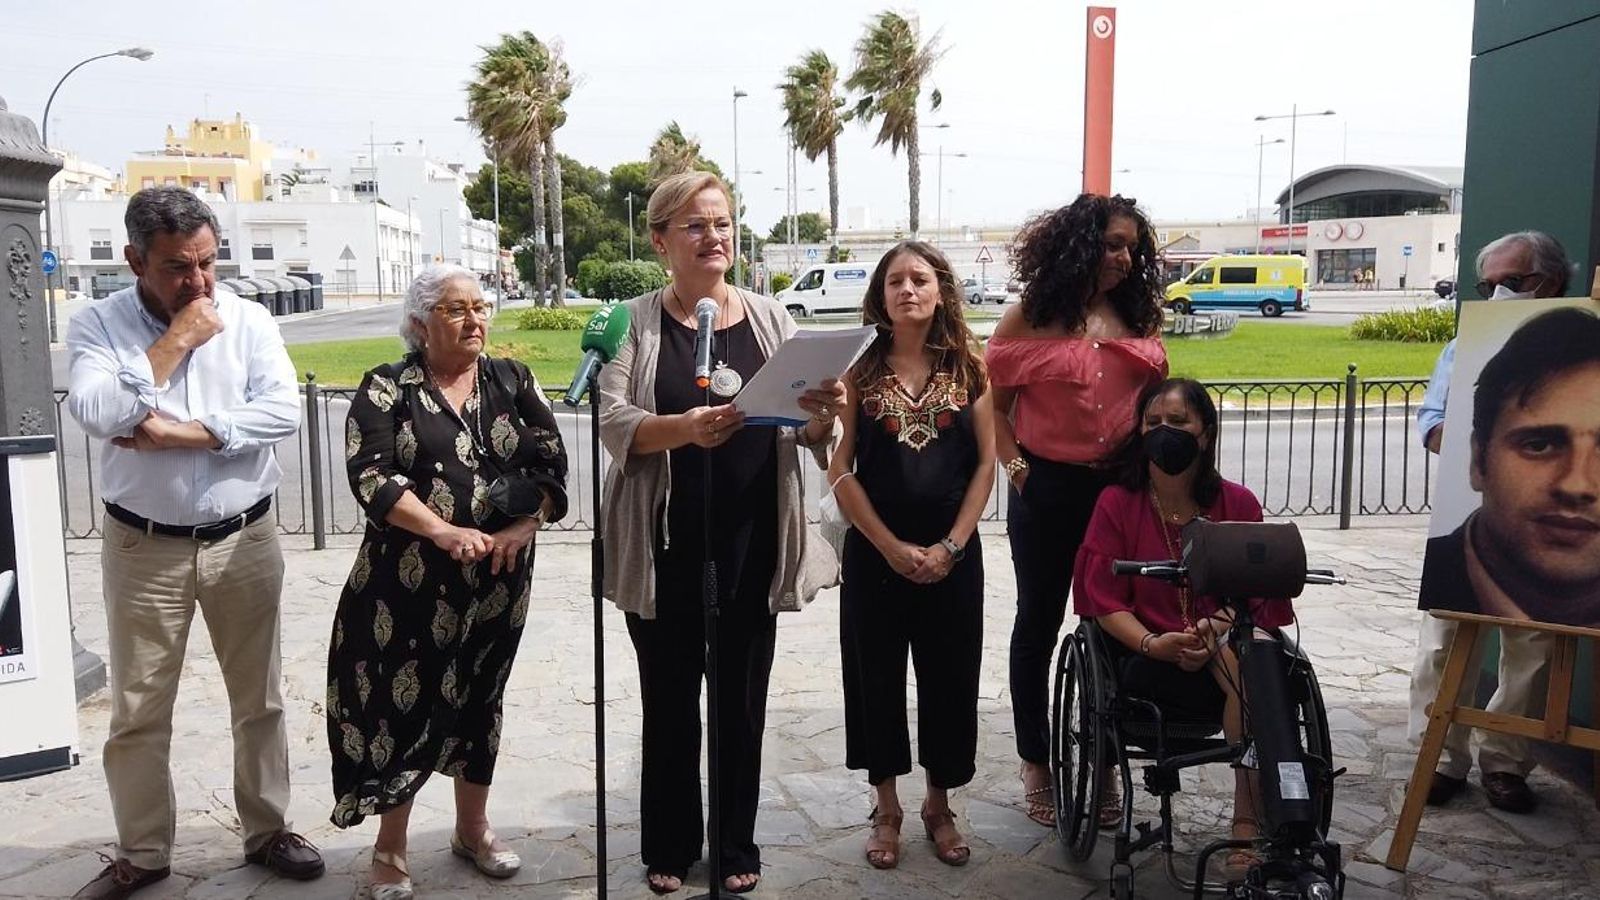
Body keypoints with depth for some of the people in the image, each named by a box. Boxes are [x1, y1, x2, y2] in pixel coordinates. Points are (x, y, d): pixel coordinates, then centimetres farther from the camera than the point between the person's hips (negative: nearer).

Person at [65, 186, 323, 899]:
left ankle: (266, 831, 28)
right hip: (143, 547, -1)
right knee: (138, 713, 9)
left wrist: (183, 432, -18)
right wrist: (177, 340, -16)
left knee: (259, 699, 11)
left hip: (244, 540, 1)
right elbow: (96, 413, -21)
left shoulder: (249, 319, -1)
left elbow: (283, 410, -13)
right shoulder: (98, 325, -3)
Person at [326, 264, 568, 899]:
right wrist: (443, 531, -23)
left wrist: (522, 528, -15)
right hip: (412, 576, -3)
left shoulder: (513, 381, 6)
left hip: (498, 576, 3)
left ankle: (473, 829, 31)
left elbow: (552, 463, 1)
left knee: (479, 696, 14)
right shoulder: (387, 388, -2)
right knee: (403, 699, 1)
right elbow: (370, 476, -13)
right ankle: (390, 847, 19)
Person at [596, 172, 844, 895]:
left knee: (742, 699, 12)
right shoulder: (636, 322, -2)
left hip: (752, 543, 2)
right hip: (667, 546, -2)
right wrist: (684, 427, -31)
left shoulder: (769, 318, 6)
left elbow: (805, 433, 6)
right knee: (670, 701, 11)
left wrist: (823, 413, -17)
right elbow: (614, 425, -12)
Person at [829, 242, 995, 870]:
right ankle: (887, 810, 27)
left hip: (953, 553, 1)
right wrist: (891, 546, -11)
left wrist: (950, 546, -9)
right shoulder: (859, 369, -1)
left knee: (950, 679, 9)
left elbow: (985, 462, 0)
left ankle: (939, 806, 29)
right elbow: (840, 469, -5)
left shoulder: (968, 366, 2)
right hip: (874, 552, -1)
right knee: (877, 678, 8)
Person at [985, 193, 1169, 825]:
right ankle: (1036, 763, 26)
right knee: (1039, 623, 10)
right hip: (1047, 489, -3)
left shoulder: (1138, 317, 8)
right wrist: (1014, 465, -14)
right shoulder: (1030, 318, -3)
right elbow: (992, 402, -2)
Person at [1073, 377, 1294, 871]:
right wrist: (1152, 644, -20)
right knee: (1241, 664, -31)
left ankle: (1249, 819, -27)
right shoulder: (1117, 502, 2)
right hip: (1147, 660, -2)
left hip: (1225, 642, 2)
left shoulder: (1238, 504, 6)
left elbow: (1252, 595, 3)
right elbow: (1105, 602, -2)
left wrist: (1215, 630, -19)